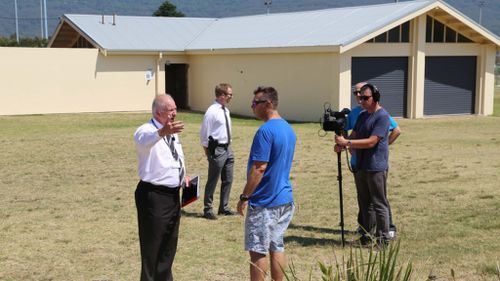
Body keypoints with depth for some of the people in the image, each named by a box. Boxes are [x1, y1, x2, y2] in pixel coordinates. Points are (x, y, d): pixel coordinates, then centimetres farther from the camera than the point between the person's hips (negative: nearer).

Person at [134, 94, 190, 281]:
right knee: (152, 245, 1)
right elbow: (143, 140, -43)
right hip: (153, 196, -8)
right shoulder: (147, 130, -17)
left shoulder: (172, 133, 10)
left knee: (169, 244, 20)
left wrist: (183, 176, 7)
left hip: (173, 195, 8)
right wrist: (162, 132, -63)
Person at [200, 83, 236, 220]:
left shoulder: (226, 111, 9)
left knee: (228, 180, 15)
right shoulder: (212, 111, -17)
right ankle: (208, 209, 13)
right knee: (212, 181, 2)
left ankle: (224, 207, 27)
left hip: (227, 148, 8)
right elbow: (204, 134, -13)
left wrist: (228, 145, 15)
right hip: (217, 149, -8)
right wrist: (208, 152, -7)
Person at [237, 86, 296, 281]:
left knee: (257, 251, 0)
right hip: (285, 199, 9)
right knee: (277, 247, 14)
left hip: (264, 202, -9)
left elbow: (259, 168, -21)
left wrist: (244, 197, -14)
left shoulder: (265, 131, -18)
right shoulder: (288, 129, 11)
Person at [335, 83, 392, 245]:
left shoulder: (382, 117, -13)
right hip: (360, 167, 8)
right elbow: (353, 136, 13)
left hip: (376, 168, -8)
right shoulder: (362, 115, 14)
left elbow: (371, 142, -21)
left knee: (379, 204, -2)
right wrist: (341, 145, -8)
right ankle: (366, 236, 22)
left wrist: (346, 143, -21)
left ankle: (383, 239, 5)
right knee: (364, 204, 13)